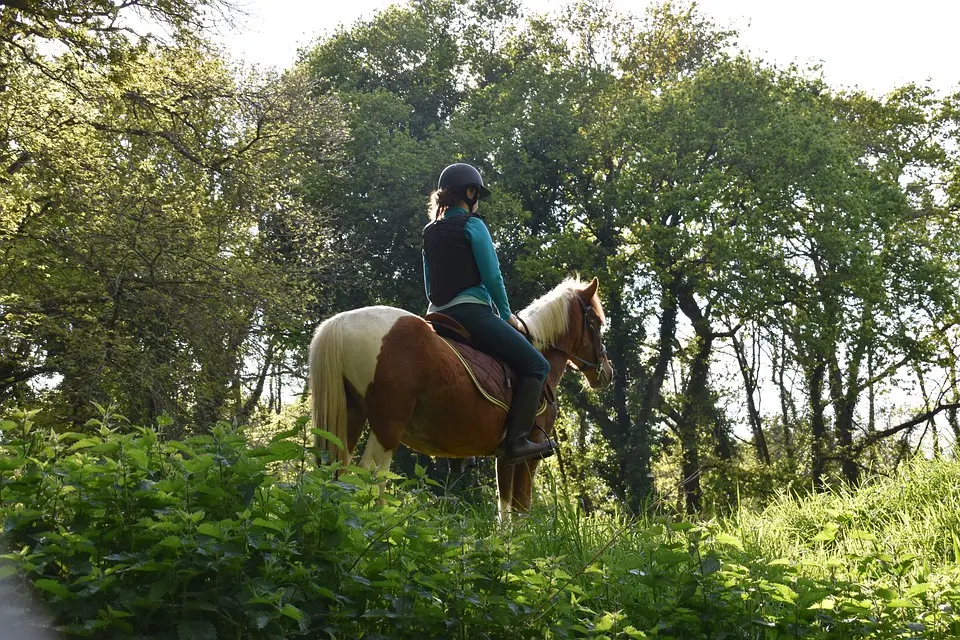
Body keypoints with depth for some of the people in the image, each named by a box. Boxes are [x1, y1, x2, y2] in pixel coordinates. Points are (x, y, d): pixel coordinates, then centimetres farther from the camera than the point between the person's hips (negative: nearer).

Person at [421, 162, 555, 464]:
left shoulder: (430, 233, 17)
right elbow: (492, 276, -8)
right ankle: (516, 441, -16)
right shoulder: (472, 225, -4)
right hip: (471, 310, -9)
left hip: (439, 315, 9)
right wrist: (507, 314, 2)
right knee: (536, 365, -4)